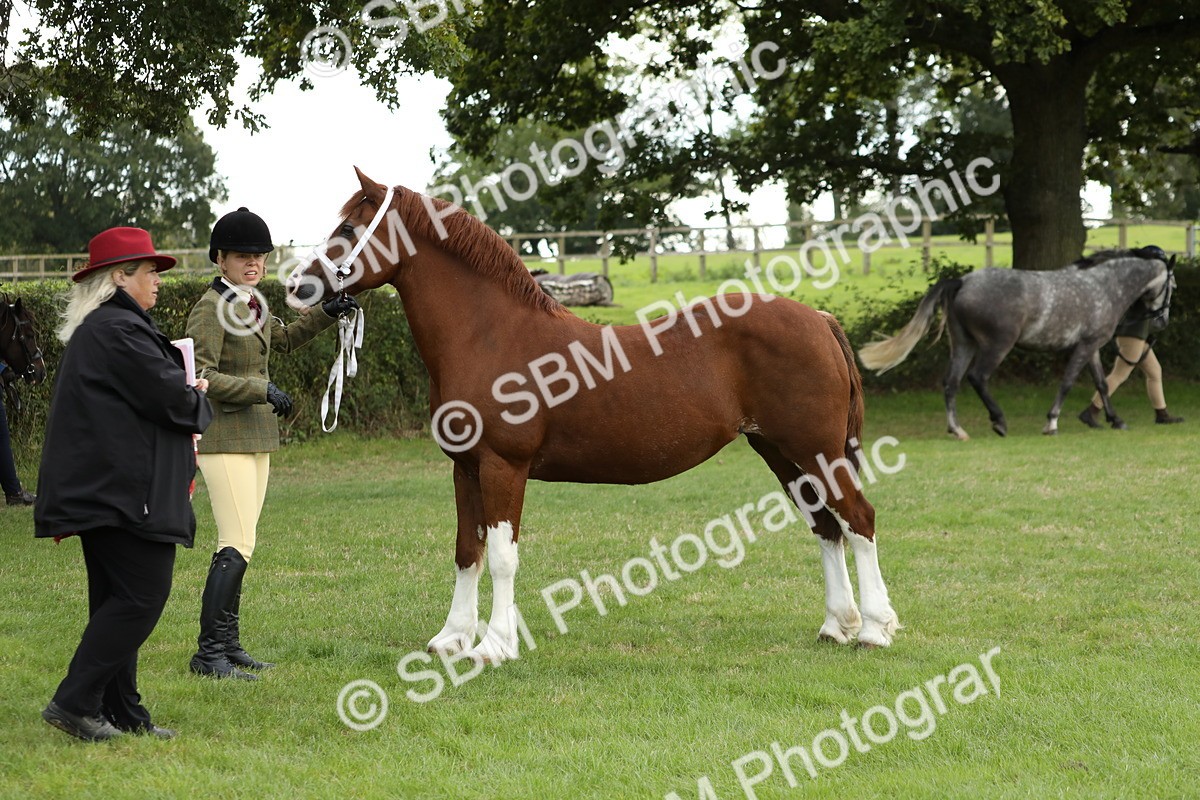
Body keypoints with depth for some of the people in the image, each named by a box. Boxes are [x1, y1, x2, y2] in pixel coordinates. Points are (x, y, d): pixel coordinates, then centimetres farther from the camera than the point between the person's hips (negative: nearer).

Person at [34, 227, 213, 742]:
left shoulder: (94, 330, 19)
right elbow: (173, 399, -18)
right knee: (141, 598, -9)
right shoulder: (118, 331, -16)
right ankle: (75, 702, -11)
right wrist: (199, 400, 4)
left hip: (102, 489, 11)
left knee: (116, 601, 12)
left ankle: (120, 713, 15)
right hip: (128, 490, -11)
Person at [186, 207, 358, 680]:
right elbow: (201, 377, -21)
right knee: (237, 546, -13)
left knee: (239, 545, 12)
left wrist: (326, 315, 19)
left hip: (255, 437, 9)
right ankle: (207, 653, -11)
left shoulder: (250, 303, 12)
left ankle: (228, 645, 18)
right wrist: (262, 389, -23)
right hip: (223, 437, -9)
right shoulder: (211, 309, -15)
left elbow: (284, 338, 31)